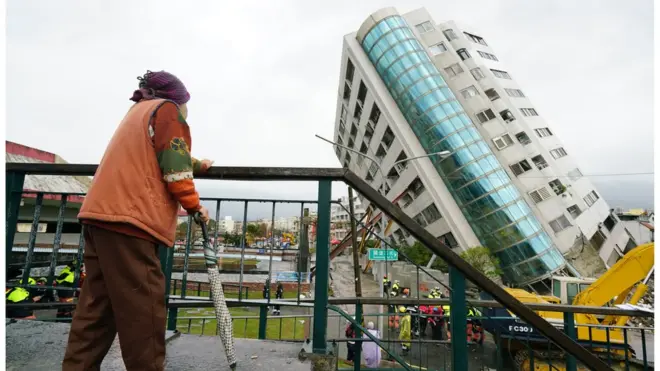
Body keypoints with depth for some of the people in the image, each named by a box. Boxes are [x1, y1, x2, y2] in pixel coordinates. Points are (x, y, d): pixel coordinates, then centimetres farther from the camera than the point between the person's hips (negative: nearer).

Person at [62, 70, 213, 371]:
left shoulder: (139, 110, 29)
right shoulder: (168, 109, 1)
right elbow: (174, 167, -11)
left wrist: (198, 165, 53)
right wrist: (194, 206, 1)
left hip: (101, 213, 10)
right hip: (128, 218, -10)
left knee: (97, 306, 11)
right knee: (142, 308, -6)